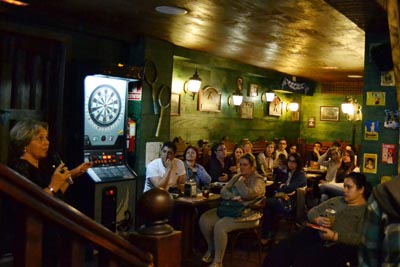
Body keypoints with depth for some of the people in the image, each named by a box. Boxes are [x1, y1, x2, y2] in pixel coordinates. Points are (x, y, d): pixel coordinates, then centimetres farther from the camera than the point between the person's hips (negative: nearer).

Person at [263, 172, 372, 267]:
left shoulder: (366, 210, 3)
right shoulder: (336, 200, 23)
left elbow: (361, 238, -11)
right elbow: (312, 212, 21)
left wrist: (334, 236, -18)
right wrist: (318, 219, -2)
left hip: (339, 244, -6)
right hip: (316, 234, 6)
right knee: (279, 252, -18)